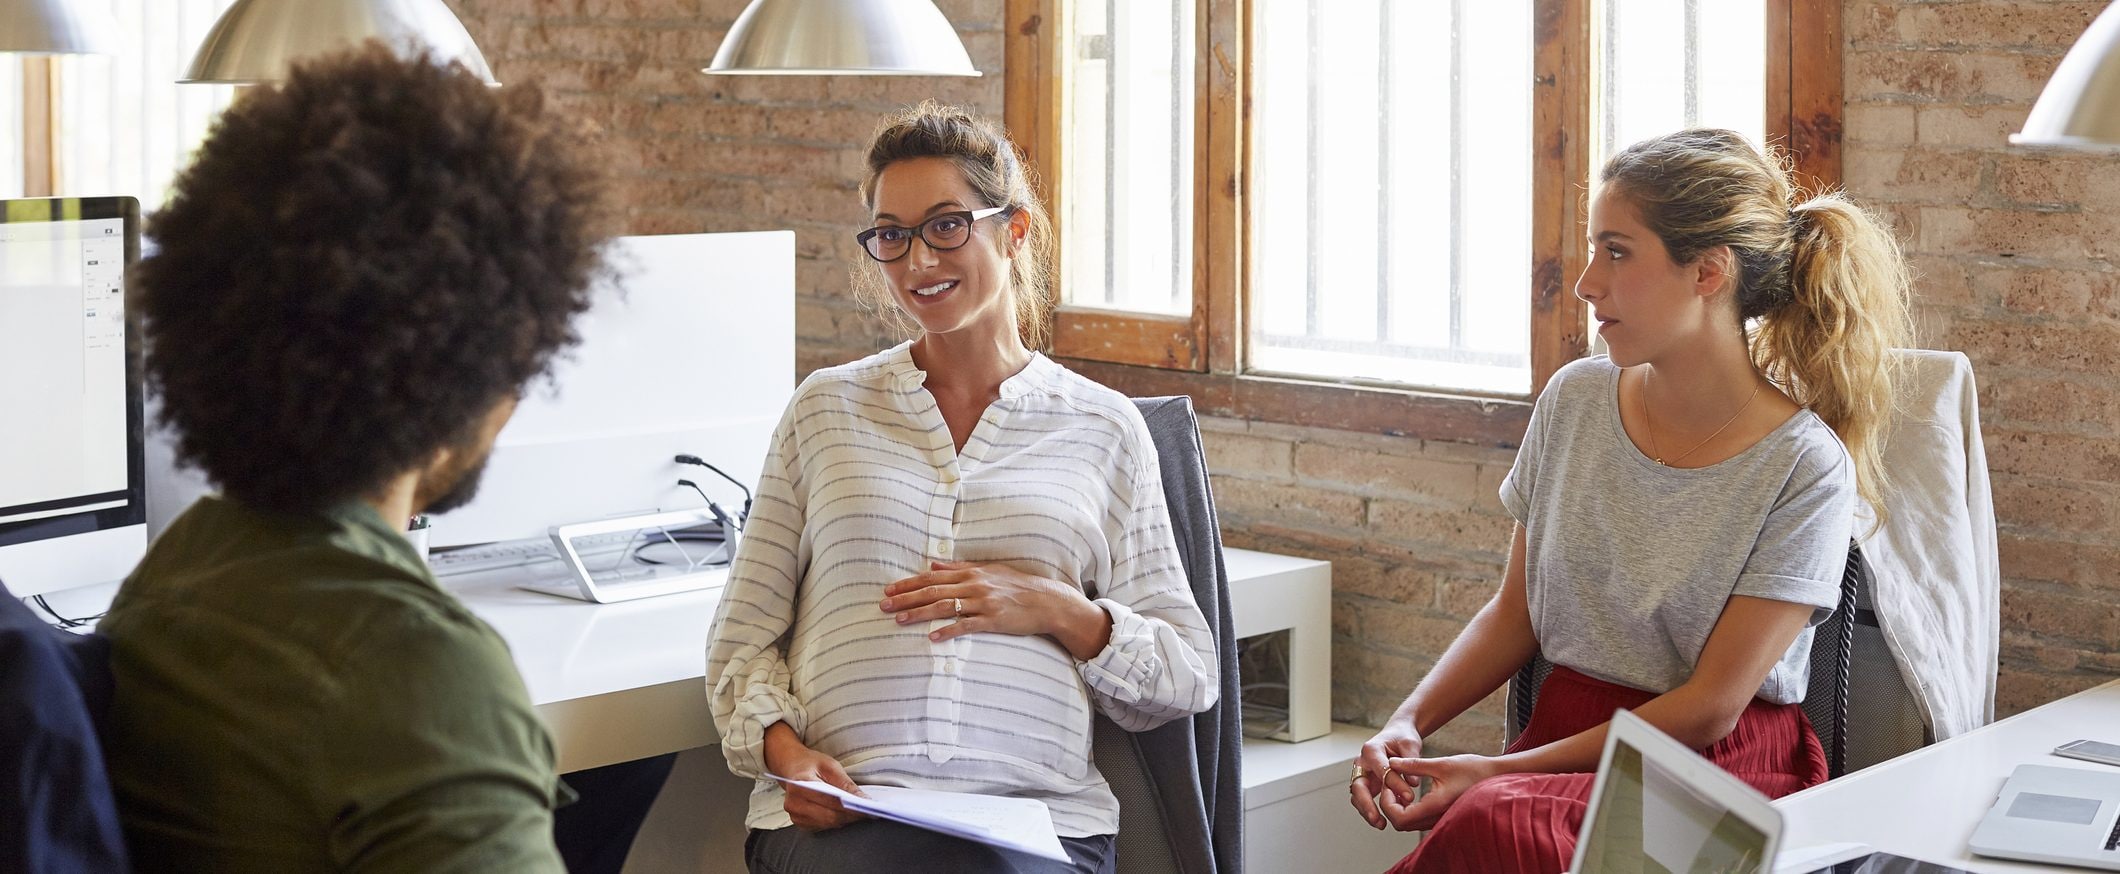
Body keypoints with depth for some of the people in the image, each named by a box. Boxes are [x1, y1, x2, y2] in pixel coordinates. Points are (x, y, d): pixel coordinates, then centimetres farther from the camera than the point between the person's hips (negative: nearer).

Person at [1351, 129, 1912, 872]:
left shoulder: (1805, 468, -10)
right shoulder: (1575, 401, 5)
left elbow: (1711, 707, -11)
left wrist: (1504, 771, -14)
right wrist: (1408, 724, -4)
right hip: (1565, 738, 4)